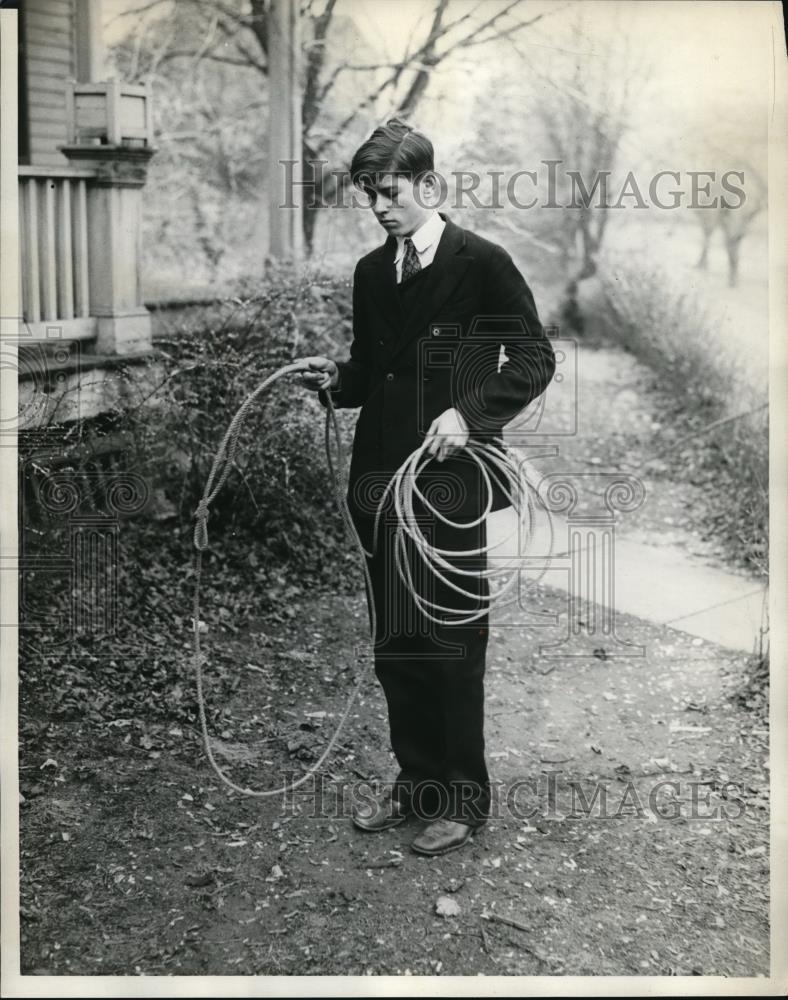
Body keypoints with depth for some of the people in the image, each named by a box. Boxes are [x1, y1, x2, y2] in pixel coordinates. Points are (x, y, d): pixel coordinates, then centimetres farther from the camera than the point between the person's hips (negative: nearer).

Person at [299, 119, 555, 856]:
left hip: (450, 480, -6)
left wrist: (469, 412, -19)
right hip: (381, 477, 6)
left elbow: (534, 358, -6)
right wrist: (336, 380, -1)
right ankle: (415, 781, 29)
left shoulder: (482, 263, -6)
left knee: (451, 643, 1)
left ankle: (463, 799, 16)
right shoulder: (371, 272, 12)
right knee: (394, 643, 13)